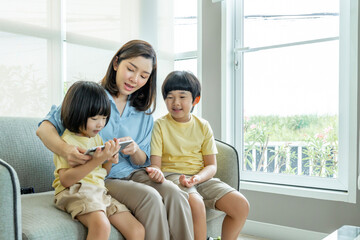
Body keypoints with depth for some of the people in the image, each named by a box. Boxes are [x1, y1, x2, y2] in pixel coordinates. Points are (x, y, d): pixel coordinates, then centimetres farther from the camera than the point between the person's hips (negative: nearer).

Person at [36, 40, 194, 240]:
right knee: (150, 196, -31)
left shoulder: (144, 113, 13)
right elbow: (45, 128, -6)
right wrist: (64, 149, -29)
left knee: (173, 192, -27)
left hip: (132, 174, 4)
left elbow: (142, 161, 13)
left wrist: (134, 150, -12)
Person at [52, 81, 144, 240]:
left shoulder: (97, 138, 17)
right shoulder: (67, 141, -6)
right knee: (101, 225, -36)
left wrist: (110, 161, 2)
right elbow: (65, 180, -18)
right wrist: (96, 161, -25)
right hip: (75, 191, -7)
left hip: (99, 191, 7)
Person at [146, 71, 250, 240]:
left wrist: (197, 178, -16)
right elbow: (155, 163, -4)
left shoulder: (203, 126, 8)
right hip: (172, 175, -4)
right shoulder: (160, 125, 1)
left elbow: (211, 165, 5)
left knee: (241, 205, -13)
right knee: (196, 203, -35)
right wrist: (156, 172, -29)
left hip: (201, 177, 4)